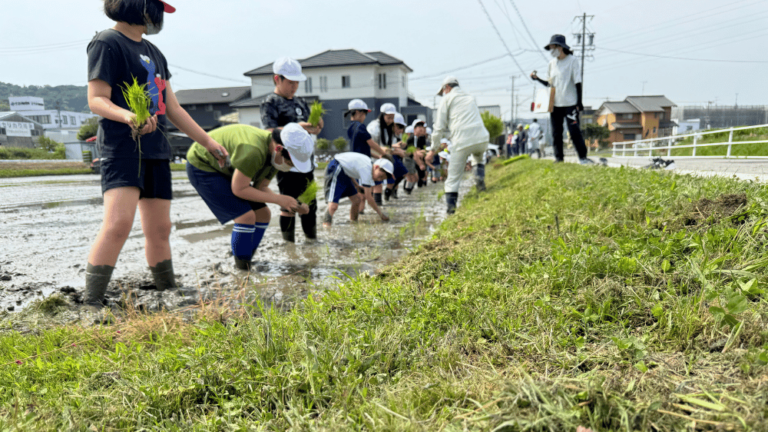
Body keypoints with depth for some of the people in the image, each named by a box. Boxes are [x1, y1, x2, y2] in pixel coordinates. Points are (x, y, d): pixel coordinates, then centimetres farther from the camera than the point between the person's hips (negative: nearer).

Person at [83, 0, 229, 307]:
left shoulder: (153, 52, 21)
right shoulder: (107, 43, -2)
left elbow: (173, 108, 22)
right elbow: (96, 100, -10)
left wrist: (208, 142, 22)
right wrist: (128, 116, -31)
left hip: (156, 149, 7)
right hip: (122, 147, -7)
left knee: (160, 229, 8)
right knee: (118, 223, -20)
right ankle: (91, 304, -13)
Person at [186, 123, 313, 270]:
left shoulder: (276, 154, -8)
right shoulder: (253, 151, -38)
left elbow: (261, 188, -4)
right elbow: (238, 189, -29)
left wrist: (292, 205, -17)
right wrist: (279, 199, -27)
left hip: (224, 170, 9)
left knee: (263, 214, 3)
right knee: (246, 216, -20)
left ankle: (245, 262, 16)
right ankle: (243, 269, -5)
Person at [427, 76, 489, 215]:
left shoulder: (447, 99, 11)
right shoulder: (471, 99, 28)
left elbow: (440, 126, 6)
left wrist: (434, 148, 13)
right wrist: (448, 132, 44)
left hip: (462, 142, -5)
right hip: (482, 139, 5)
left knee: (454, 176, 4)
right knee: (479, 157, 36)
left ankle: (450, 206, 2)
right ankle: (479, 178, 10)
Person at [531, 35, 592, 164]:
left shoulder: (572, 60, -3)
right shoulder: (552, 63, 12)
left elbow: (578, 83, -6)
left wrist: (579, 102, -11)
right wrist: (537, 79, 4)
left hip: (570, 103, -5)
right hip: (555, 104, 5)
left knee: (574, 131, -8)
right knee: (556, 132, 5)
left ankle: (583, 157, 0)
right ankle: (558, 158, 12)